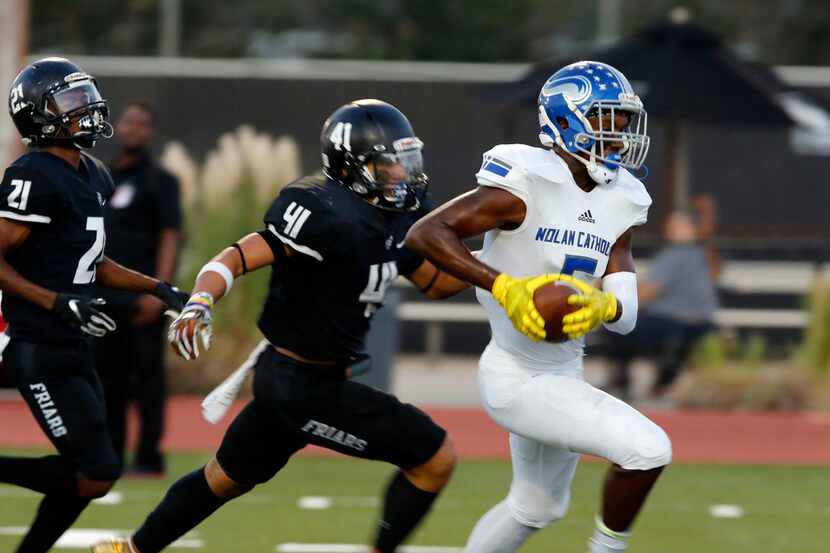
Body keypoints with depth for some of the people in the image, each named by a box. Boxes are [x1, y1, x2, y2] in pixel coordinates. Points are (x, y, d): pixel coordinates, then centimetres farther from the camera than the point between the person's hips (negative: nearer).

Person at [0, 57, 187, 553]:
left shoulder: (94, 177, 13)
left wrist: (158, 289, 16)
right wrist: (59, 303, -26)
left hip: (74, 346, 10)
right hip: (41, 350, -10)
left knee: (84, 474, 10)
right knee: (95, 474, -12)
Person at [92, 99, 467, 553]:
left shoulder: (392, 218, 5)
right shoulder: (329, 216, -23)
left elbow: (436, 281, 17)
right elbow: (239, 259, -26)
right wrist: (199, 303, -42)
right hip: (303, 386, -10)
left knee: (227, 478, 27)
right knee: (435, 457, -7)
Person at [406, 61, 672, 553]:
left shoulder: (619, 204, 3)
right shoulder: (526, 185, -18)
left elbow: (626, 313, -4)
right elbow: (425, 233, -24)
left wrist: (602, 306, -28)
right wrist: (505, 287, -34)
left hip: (564, 374, 9)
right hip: (519, 379, -9)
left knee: (537, 508, 27)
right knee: (648, 449, -20)